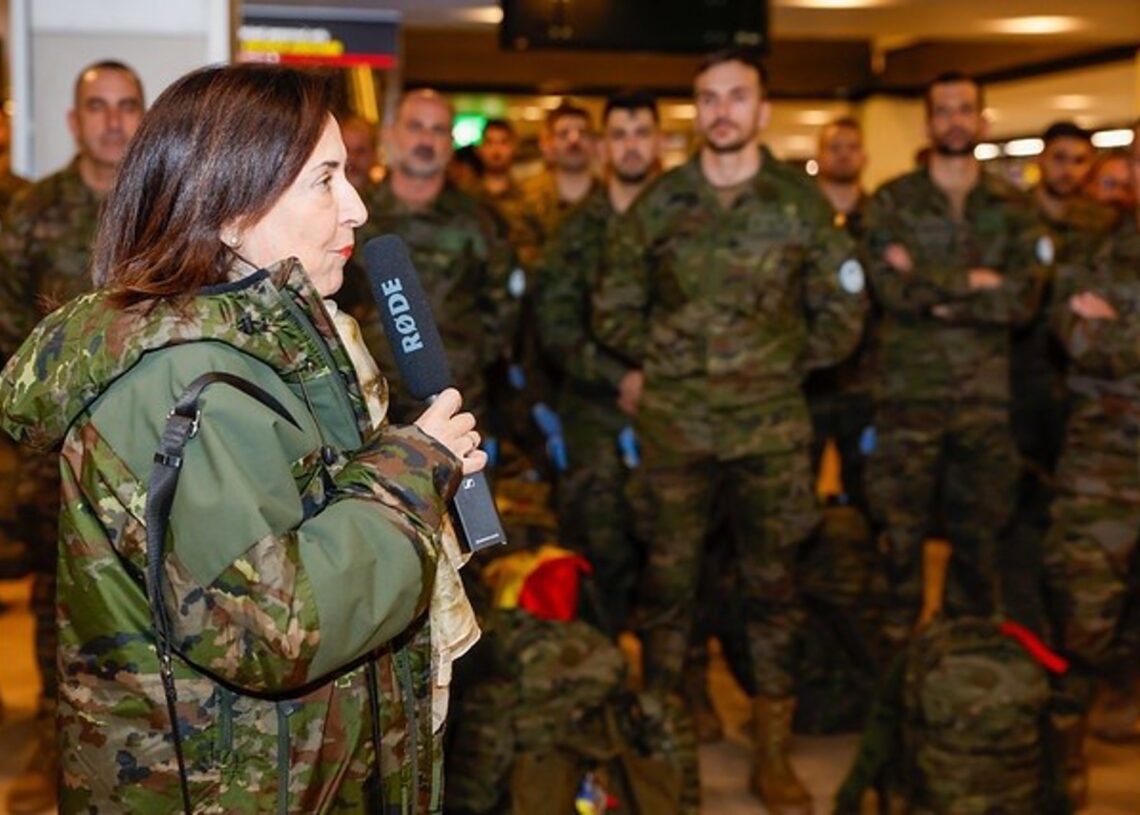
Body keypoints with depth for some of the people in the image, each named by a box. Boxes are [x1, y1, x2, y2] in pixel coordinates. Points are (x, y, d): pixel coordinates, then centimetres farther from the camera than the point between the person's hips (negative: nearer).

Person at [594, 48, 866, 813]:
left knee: (773, 585, 6)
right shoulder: (658, 202, 2)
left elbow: (843, 312, 5)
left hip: (771, 426, 0)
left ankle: (775, 753, 16)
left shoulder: (802, 201, 0)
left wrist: (783, 364, 3)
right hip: (675, 424, 1)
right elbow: (615, 306, 10)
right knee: (669, 579, 7)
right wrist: (660, 362, 6)